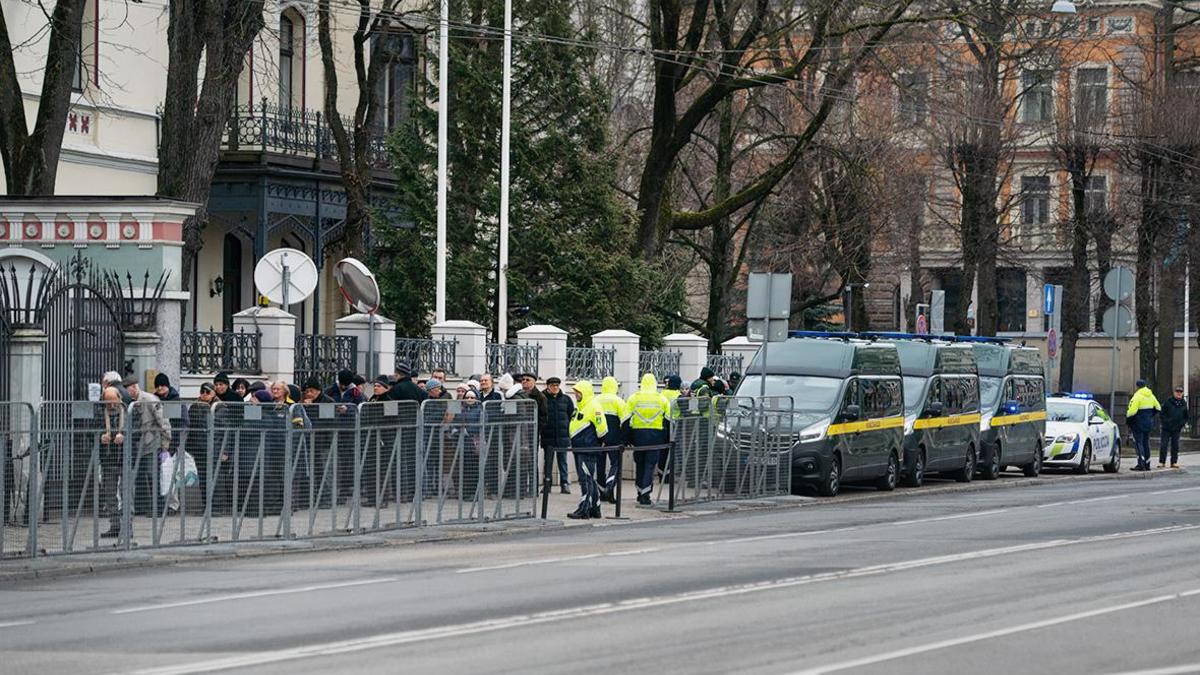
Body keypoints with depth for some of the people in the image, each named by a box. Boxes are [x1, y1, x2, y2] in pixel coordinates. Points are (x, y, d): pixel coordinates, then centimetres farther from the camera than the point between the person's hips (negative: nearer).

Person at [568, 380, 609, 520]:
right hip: (579, 449, 10)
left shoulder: (593, 407, -14)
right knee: (589, 479, 14)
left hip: (587, 449, -10)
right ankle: (595, 509, 19)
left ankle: (584, 510, -12)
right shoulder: (580, 407, 18)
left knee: (586, 479, -11)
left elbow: (601, 427, -16)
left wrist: (600, 442, -7)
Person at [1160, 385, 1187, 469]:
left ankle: (1174, 462, 12)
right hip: (1167, 428, -2)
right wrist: (1166, 422, -11)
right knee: (1164, 445, -5)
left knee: (1175, 446, 5)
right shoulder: (1168, 401, -2)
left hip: (1177, 429, 2)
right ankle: (1162, 462, 1)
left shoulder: (1184, 404, 6)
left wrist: (1181, 424, -2)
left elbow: (1186, 417, 13)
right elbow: (1162, 413, 1)